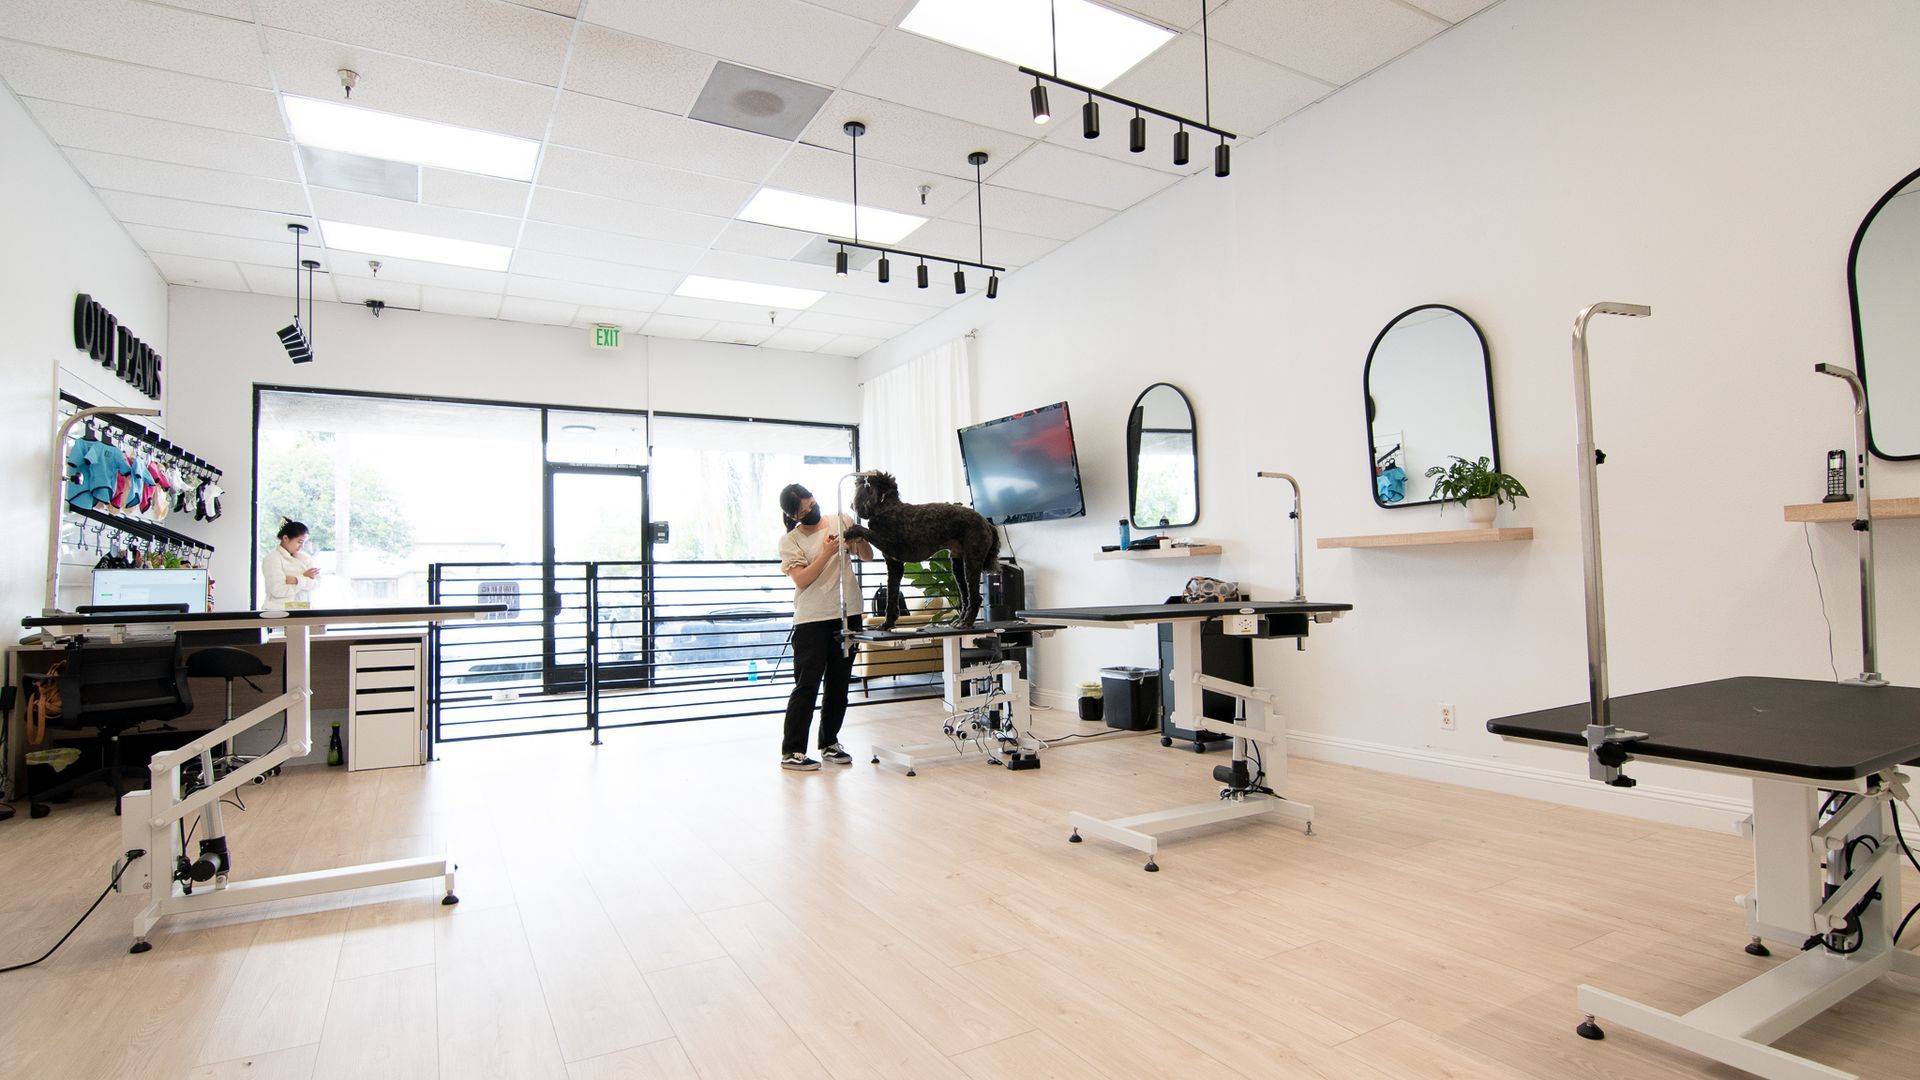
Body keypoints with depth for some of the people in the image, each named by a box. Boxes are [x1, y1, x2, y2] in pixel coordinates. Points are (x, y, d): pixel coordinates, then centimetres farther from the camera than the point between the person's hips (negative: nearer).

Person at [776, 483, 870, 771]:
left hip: (848, 613, 4)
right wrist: (827, 552, -18)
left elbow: (868, 556, 12)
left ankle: (830, 742, 24)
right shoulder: (790, 540, 0)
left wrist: (859, 540, -9)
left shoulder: (841, 521, 8)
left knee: (839, 683, 10)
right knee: (807, 684, -5)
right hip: (812, 618, -4)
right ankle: (791, 752, 2)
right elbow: (801, 580, -10)